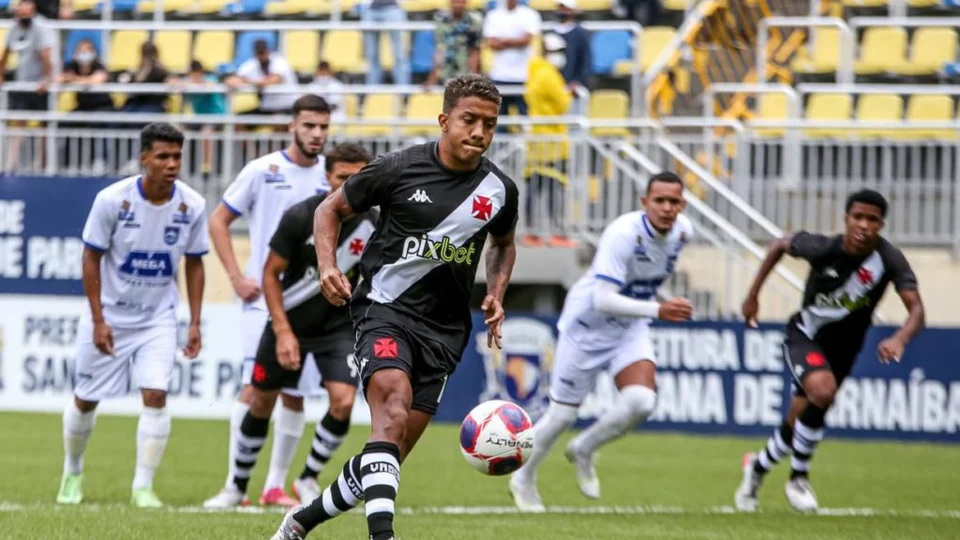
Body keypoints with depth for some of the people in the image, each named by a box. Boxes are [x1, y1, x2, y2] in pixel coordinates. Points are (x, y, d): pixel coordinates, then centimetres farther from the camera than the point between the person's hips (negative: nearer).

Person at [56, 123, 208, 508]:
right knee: (86, 399, 9)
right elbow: (91, 259, -9)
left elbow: (194, 264, 3)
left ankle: (143, 487, -5)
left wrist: (195, 323, -2)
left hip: (159, 317, 1)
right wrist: (98, 321, -13)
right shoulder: (112, 200, -18)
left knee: (155, 395, -14)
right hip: (109, 314, -1)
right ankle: (72, 472, 33)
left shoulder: (192, 205, -10)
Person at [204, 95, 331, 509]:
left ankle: (275, 486, 14)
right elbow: (219, 220, 2)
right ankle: (235, 485, -11)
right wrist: (236, 277, -7)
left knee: (294, 394, 5)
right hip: (265, 297, -4)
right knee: (255, 386, -14)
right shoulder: (263, 170, -4)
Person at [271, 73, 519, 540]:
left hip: (444, 329, 4)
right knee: (393, 409, -30)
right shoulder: (400, 169, -8)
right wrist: (328, 266, -10)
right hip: (384, 309, -4)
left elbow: (503, 244, 25)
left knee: (392, 452, 5)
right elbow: (332, 209, 6)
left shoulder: (499, 190, 3)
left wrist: (496, 295, 8)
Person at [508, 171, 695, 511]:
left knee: (641, 402, -19)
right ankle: (524, 479, 31)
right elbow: (603, 301, -37)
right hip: (587, 326, -5)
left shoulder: (683, 232, -10)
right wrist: (658, 310, -45)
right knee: (562, 416, 4)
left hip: (631, 328, 5)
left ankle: (584, 450, 9)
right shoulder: (623, 235, -31)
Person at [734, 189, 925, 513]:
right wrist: (753, 296, 1)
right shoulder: (824, 248, -25)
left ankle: (758, 467, 44)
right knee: (822, 390, -32)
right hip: (805, 337, -3)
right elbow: (781, 245, -4)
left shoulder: (889, 259, -25)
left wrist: (900, 339, -55)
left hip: (843, 347, 3)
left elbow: (916, 309, -33)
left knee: (800, 422, 12)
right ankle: (798, 477, -10)